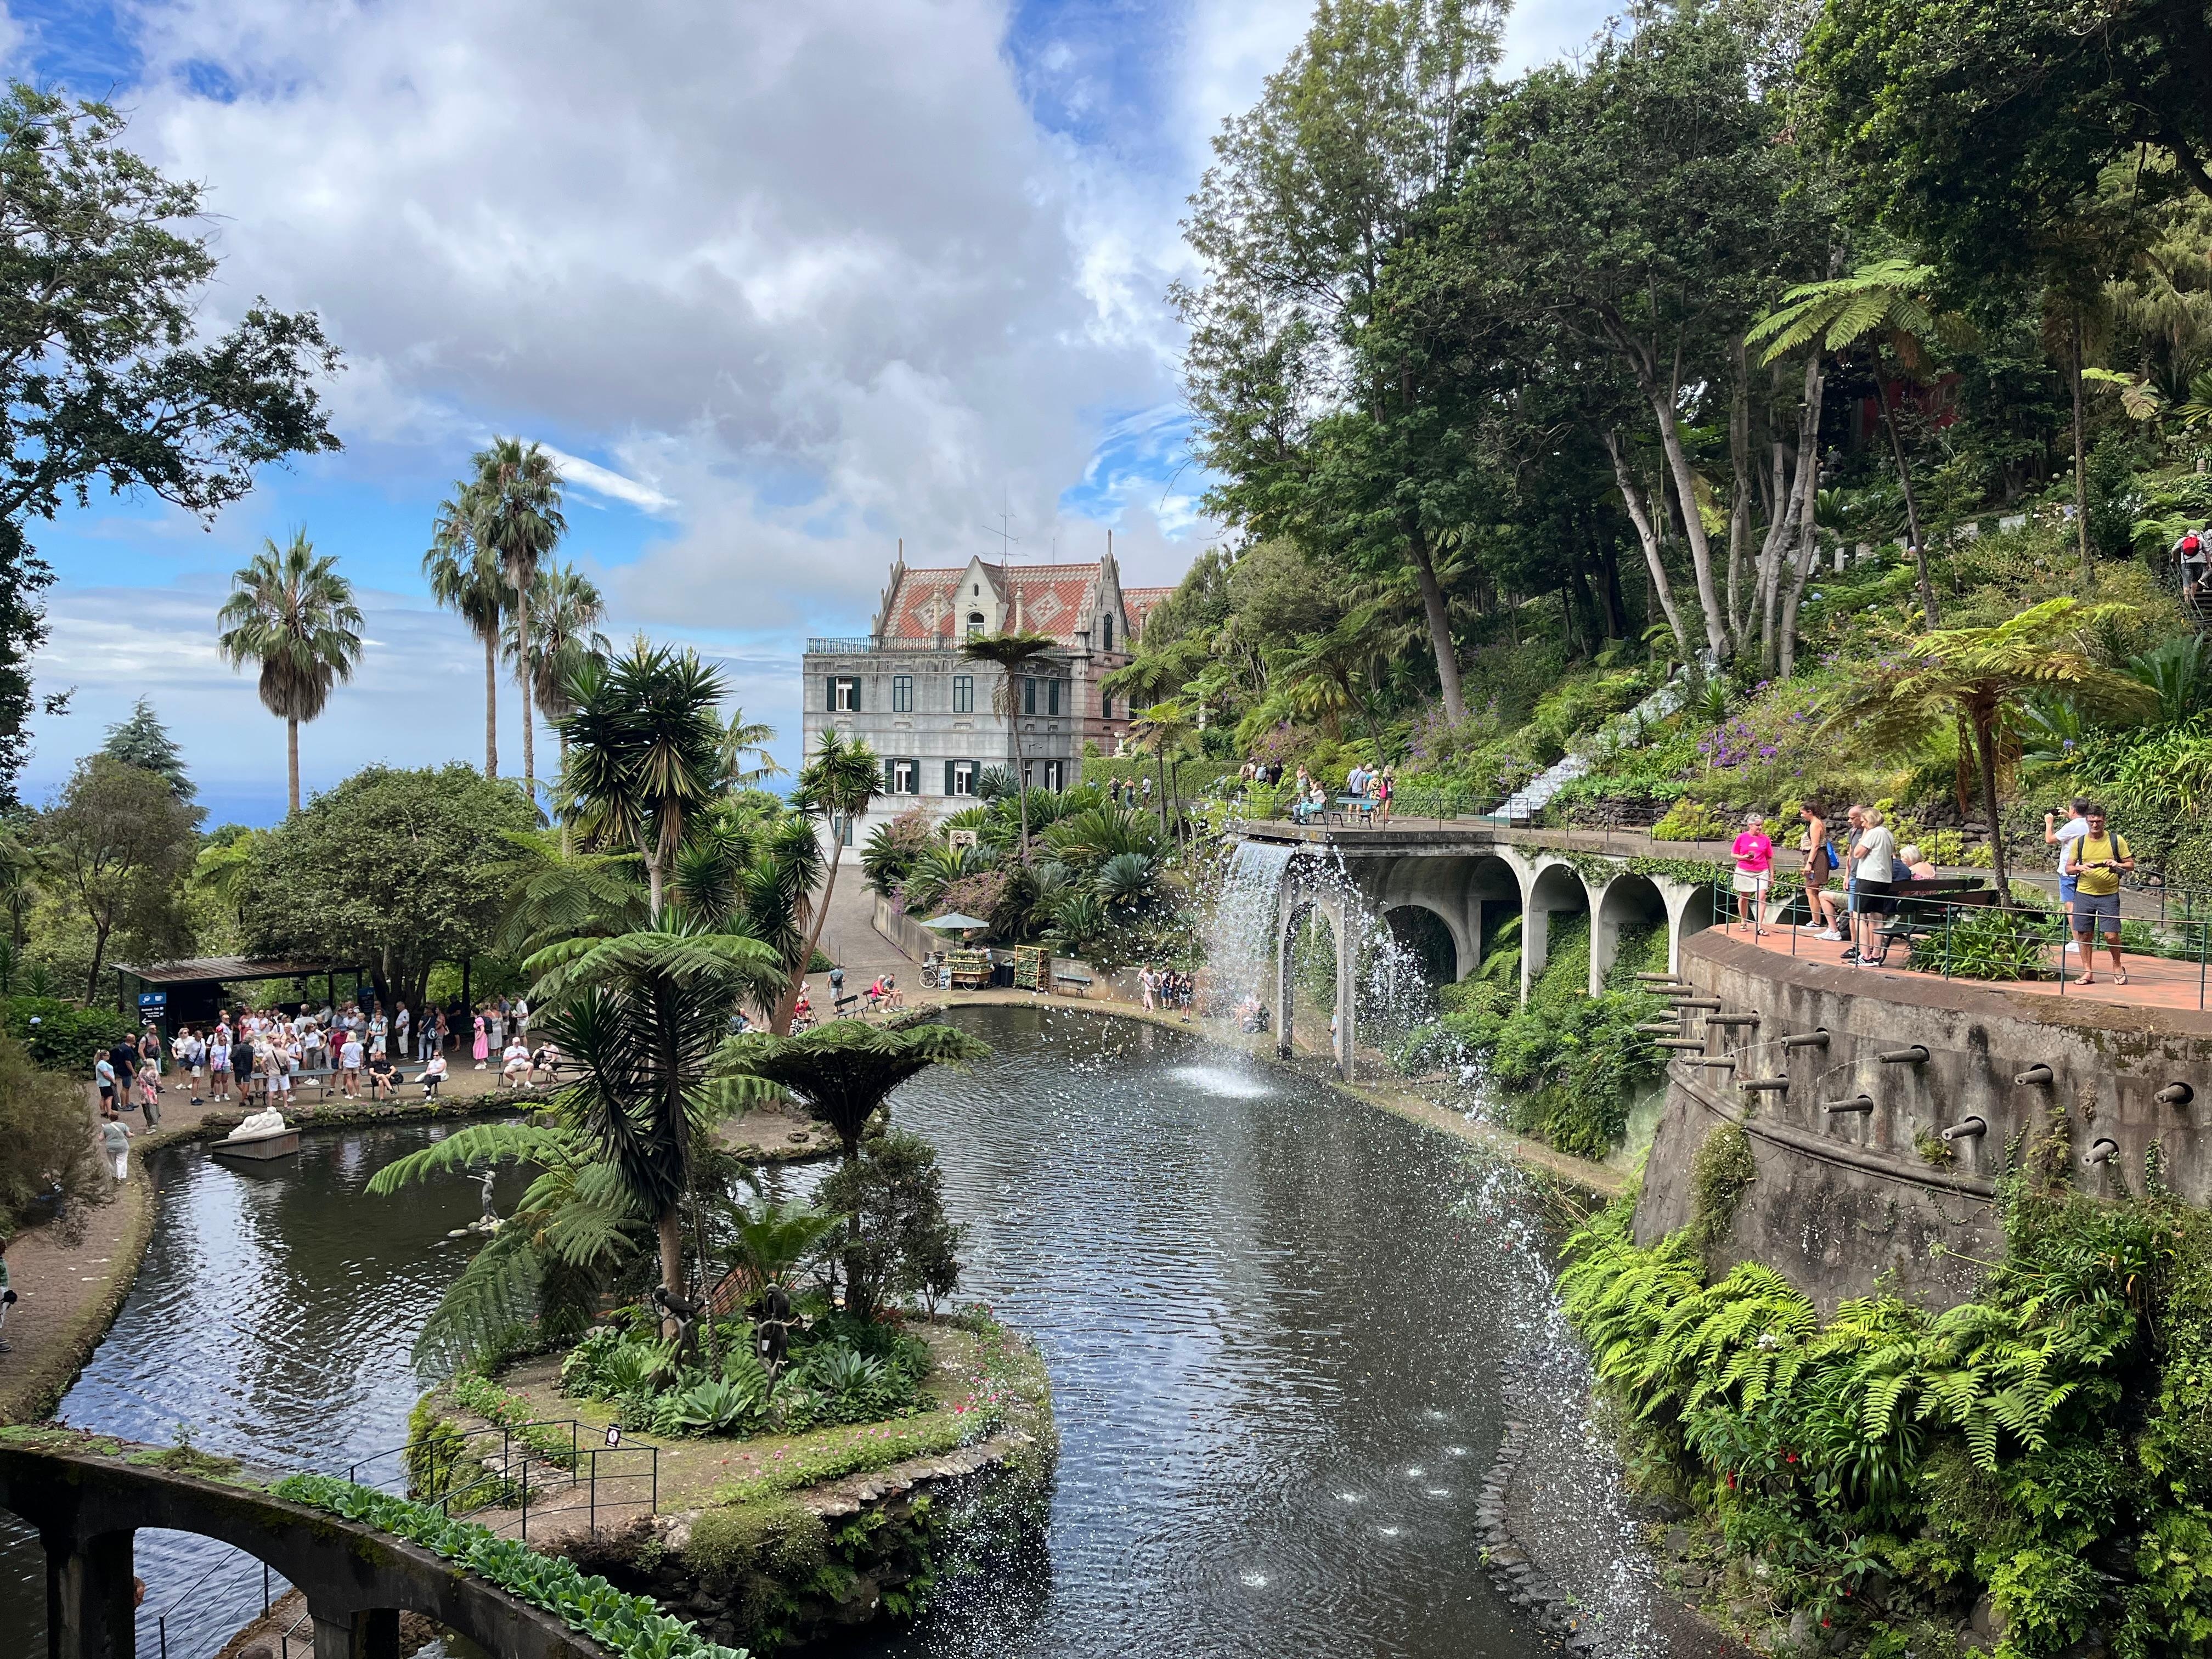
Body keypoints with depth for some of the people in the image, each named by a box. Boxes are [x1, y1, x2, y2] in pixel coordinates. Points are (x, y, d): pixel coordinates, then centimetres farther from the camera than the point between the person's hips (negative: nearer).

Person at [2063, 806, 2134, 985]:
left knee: (2111, 935, -6)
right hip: (2084, 894, 2)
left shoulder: (2116, 841, 1)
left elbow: (2131, 864, 5)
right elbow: (2068, 867, 10)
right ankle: (2088, 972, 14)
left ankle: (2117, 966, 19)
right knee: (2084, 934, 3)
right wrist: (2080, 868, -11)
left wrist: (2117, 865, -15)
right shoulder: (2079, 842, 6)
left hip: (2109, 895, -2)